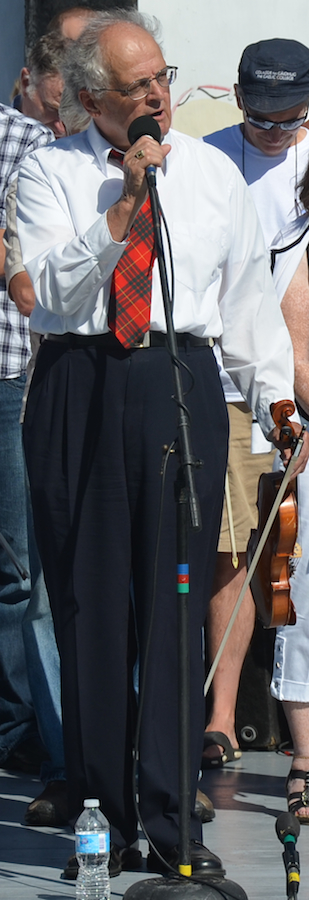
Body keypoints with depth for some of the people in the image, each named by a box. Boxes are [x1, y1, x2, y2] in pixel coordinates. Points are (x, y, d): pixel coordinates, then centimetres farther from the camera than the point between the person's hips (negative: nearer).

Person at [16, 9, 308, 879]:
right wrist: (123, 208, -14)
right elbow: (51, 287, -8)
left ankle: (169, 821, 2)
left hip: (182, 385, 1)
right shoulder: (50, 172, 6)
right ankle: (101, 809, 12)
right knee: (88, 602, 1)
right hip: (77, 390, -1)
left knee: (176, 599, -3)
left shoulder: (214, 173, 13)